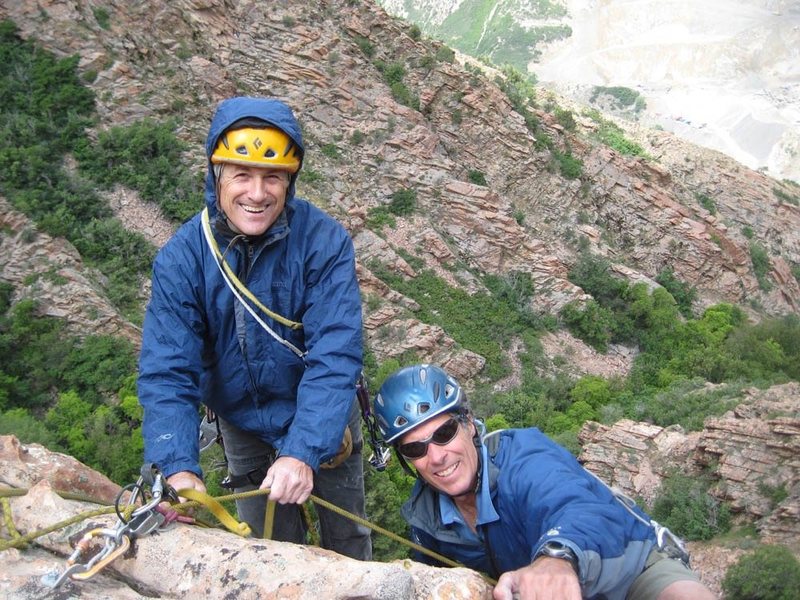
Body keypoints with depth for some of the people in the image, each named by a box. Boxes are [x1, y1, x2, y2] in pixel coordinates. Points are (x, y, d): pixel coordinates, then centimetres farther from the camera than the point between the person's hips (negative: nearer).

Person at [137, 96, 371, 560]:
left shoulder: (325, 241, -25)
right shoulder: (181, 258, -19)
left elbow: (335, 357, -30)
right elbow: (168, 373, -21)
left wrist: (303, 452, -40)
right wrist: (177, 467, -34)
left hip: (323, 421, 0)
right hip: (244, 430, 1)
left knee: (348, 538, 20)